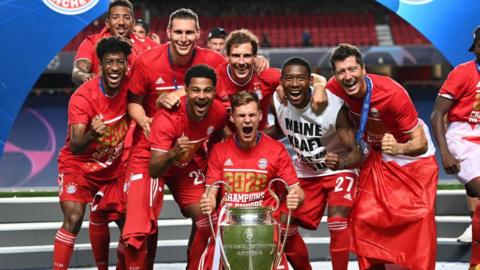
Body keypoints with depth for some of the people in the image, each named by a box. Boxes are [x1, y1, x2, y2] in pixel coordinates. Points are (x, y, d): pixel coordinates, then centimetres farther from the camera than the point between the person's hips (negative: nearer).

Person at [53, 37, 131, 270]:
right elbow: (75, 147, -30)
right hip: (78, 165, -5)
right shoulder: (83, 97, -25)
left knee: (120, 221, 10)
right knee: (73, 218, -24)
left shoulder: (129, 85, -13)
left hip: (112, 168, 5)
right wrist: (93, 134, -51)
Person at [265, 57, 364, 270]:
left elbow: (357, 153, -31)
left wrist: (341, 162, -53)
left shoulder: (333, 106, -31)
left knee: (337, 221, -25)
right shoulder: (277, 102, -15)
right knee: (285, 227, 2)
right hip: (305, 172, 5)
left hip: (339, 171, -5)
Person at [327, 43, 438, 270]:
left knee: (420, 215, -10)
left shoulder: (393, 94, -36)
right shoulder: (335, 88, -23)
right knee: (363, 217, 0)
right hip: (375, 156, 4)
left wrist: (399, 148, -54)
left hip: (412, 156, -4)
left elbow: (421, 143, -33)